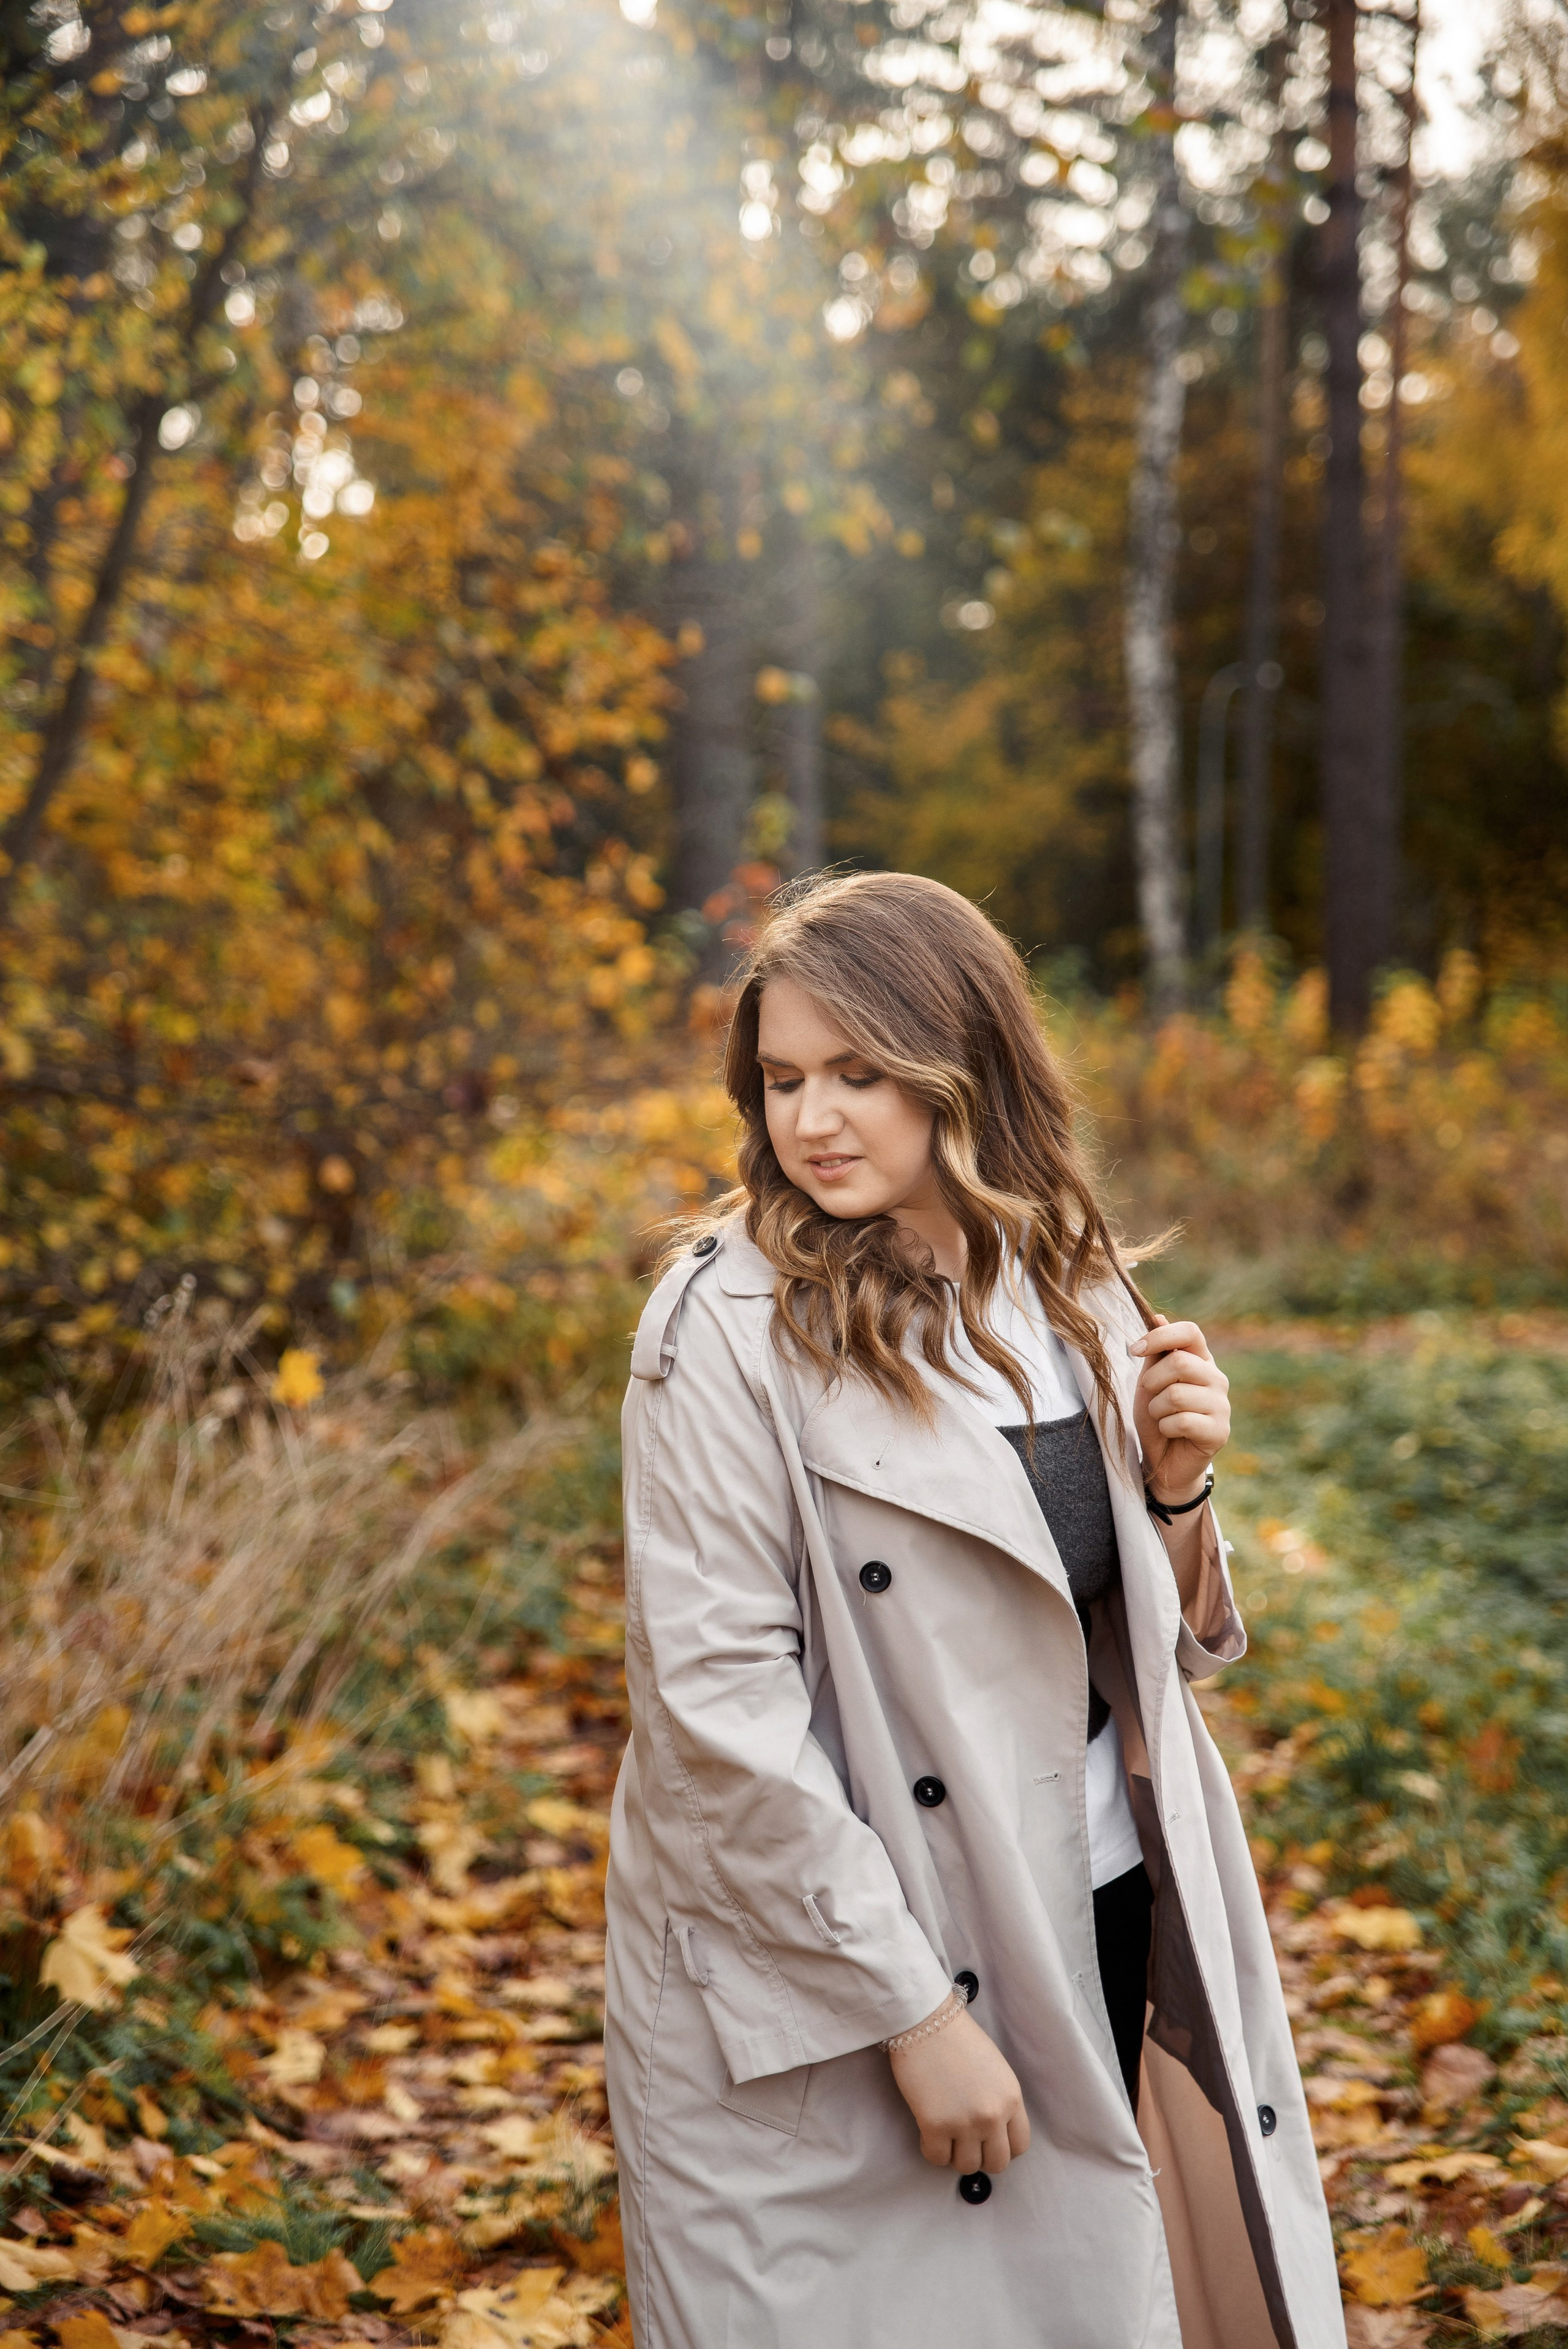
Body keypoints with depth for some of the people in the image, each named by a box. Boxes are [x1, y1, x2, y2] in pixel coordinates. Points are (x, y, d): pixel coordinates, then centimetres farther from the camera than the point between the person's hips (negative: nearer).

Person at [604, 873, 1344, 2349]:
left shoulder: (1069, 1290, 5)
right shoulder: (730, 1330, -13)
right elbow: (721, 1706, -17)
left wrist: (1173, 1488, -6)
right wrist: (910, 2008, -17)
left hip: (1118, 1934, 6)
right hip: (833, 1973, -6)